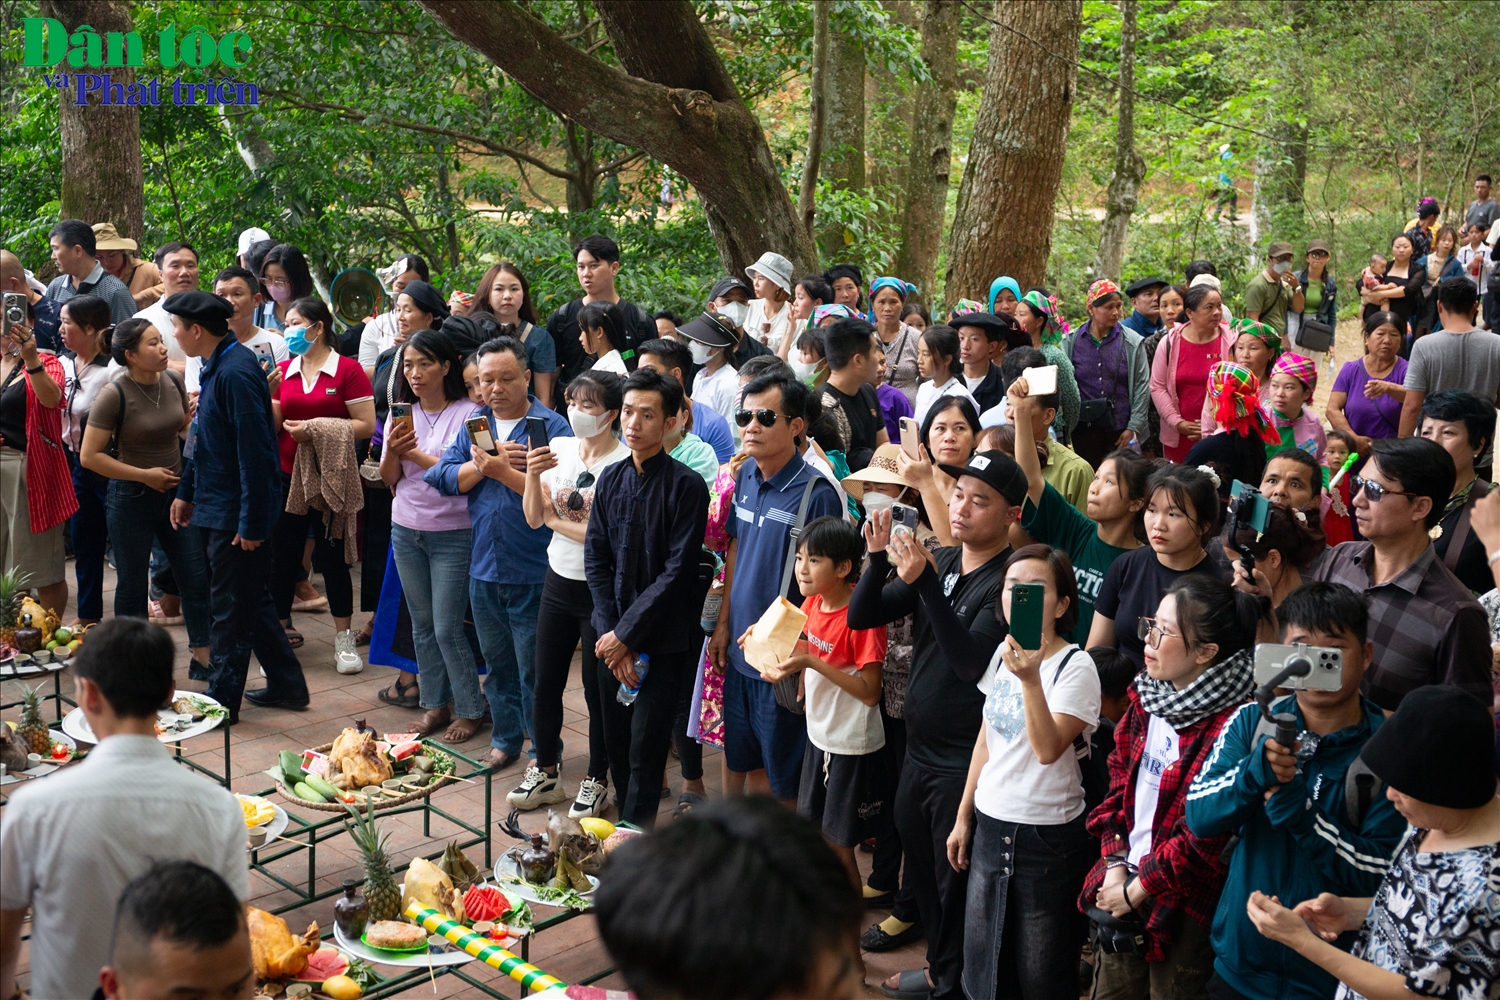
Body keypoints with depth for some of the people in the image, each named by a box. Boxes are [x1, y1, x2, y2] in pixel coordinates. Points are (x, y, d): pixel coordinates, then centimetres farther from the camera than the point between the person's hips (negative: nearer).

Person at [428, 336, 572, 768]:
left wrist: (503, 471, -24)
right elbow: (444, 478, 0)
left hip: (533, 571, -5)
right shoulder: (474, 424, 10)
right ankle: (506, 740, 34)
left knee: (534, 669, 3)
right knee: (497, 663, 18)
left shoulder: (552, 426, -8)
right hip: (484, 568, 6)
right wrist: (486, 462, -14)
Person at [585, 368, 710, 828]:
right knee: (615, 741, 11)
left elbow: (677, 573, -14)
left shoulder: (687, 485, -11)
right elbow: (596, 560, 5)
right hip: (612, 636, 5)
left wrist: (626, 634, -13)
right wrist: (609, 632, -6)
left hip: (663, 640, -5)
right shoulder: (611, 478, 6)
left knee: (645, 749, -3)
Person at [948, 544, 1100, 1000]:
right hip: (990, 825, 6)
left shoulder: (1075, 667, -15)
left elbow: (1048, 749, -28)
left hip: (1048, 838, -6)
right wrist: (964, 817, 16)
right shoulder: (1003, 653, 5)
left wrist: (1030, 679, -39)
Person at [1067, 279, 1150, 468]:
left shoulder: (1132, 342, 1)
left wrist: (1134, 428, -4)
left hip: (1120, 428, -1)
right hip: (1083, 429, 1)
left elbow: (1142, 386, 1)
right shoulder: (1071, 341, 3)